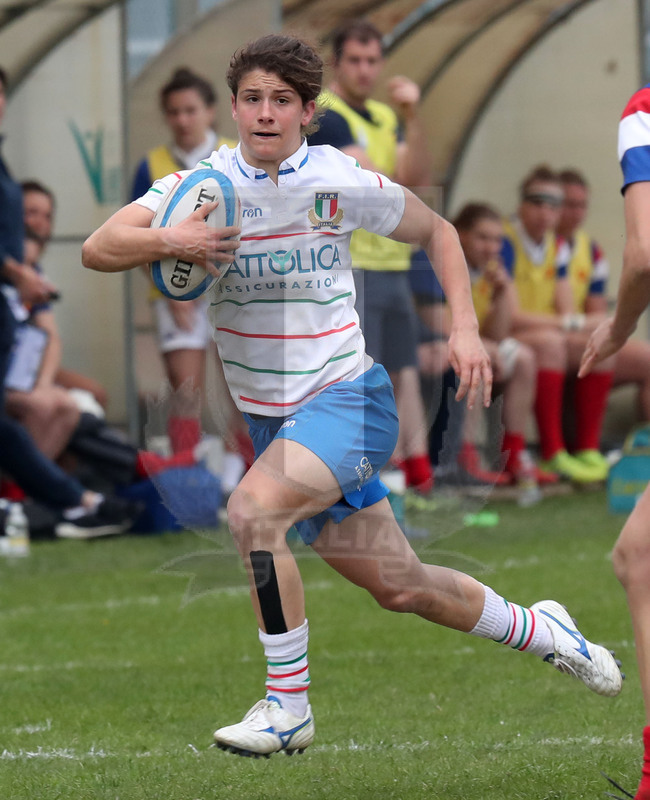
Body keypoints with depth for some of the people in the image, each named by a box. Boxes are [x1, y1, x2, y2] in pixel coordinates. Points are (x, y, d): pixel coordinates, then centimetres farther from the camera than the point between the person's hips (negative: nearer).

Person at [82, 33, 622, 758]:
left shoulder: (343, 182, -7)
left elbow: (434, 231, 10)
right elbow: (97, 249, -13)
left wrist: (465, 329, -1)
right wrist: (170, 242, -33)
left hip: (345, 397, -3)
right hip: (271, 419, 3)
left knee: (252, 509, -29)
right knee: (398, 585, 9)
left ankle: (288, 706, -18)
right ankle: (535, 629, 36)